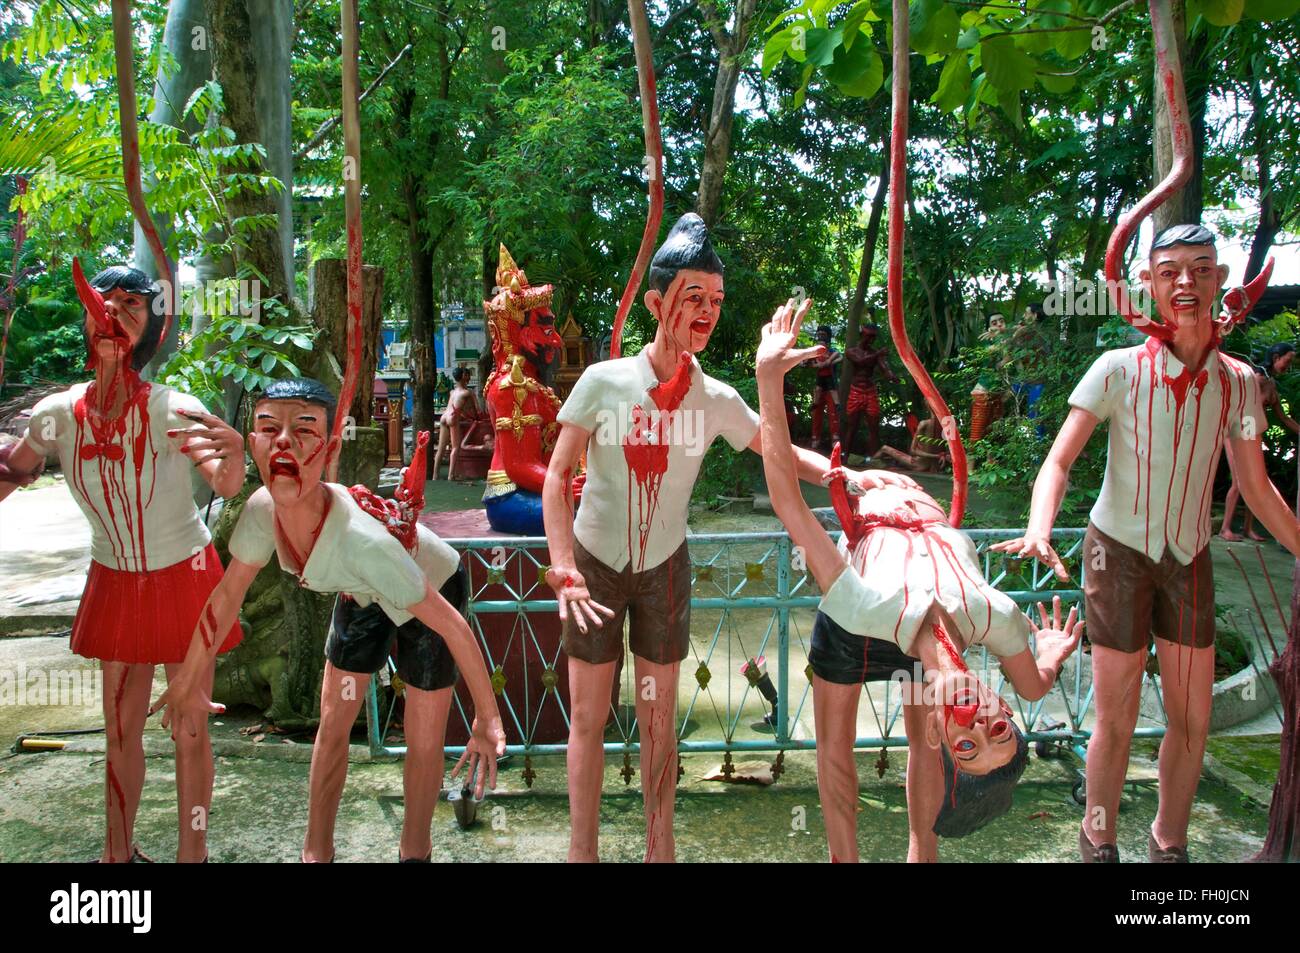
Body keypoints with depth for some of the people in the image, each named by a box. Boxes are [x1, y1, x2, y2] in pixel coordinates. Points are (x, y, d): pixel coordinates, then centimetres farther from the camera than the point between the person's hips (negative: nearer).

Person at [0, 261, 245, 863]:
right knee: (120, 728, 15)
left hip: (184, 576, -3)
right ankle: (118, 852, 34)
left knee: (188, 728, 4)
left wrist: (232, 454, -60)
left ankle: (192, 853, 22)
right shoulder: (58, 415, -11)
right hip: (114, 582, 4)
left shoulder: (172, 409, -23)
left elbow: (227, 487, -39)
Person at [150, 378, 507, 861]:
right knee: (333, 725, 12)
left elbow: (452, 625, -35)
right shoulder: (262, 509, -28)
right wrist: (188, 680, 3)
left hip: (431, 590, -5)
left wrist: (488, 719, -28)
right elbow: (227, 595, -7)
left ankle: (413, 850, 31)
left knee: (425, 742, 4)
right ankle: (317, 852, 34)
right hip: (363, 594, 5)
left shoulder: (360, 539, -45)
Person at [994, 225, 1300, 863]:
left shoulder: (1238, 381, 0)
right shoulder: (1119, 369, -12)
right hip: (1119, 548, -4)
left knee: (1193, 716, 10)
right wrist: (1039, 530, -37)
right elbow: (1059, 460, -19)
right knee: (1116, 718, 1)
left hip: (1190, 556, 4)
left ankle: (1169, 842, 31)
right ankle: (1098, 844, 23)